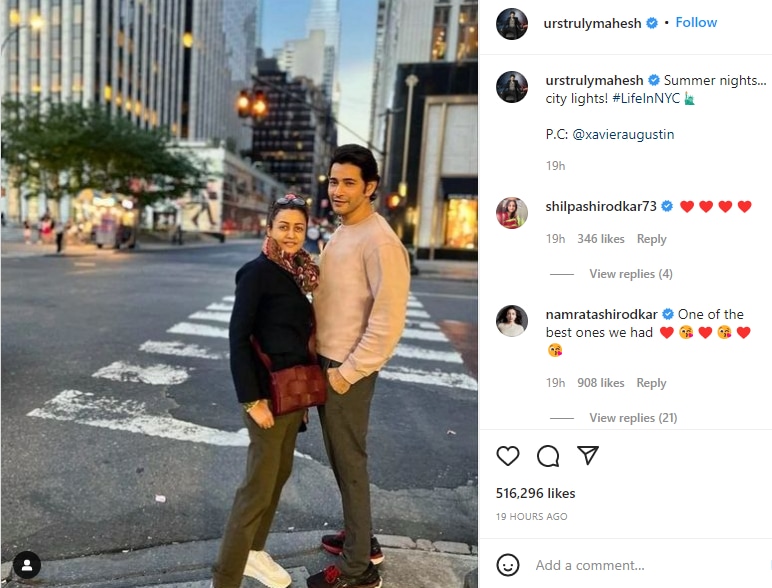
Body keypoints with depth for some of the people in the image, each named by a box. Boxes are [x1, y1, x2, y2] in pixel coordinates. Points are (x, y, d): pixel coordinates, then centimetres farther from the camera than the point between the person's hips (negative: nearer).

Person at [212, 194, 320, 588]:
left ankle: (254, 551, 39)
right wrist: (251, 399, -20)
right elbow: (238, 337, -17)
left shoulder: (297, 272, 7)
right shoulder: (258, 271, -15)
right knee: (259, 486, 2)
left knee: (280, 474, 19)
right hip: (269, 393, -8)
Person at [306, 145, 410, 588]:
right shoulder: (341, 233, 11)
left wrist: (347, 372, -18)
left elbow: (388, 321, -22)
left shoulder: (380, 242, -19)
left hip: (349, 370, -9)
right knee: (341, 457, 21)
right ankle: (361, 538, 41)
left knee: (349, 461, 5)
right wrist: (326, 361, 7)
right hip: (327, 362, 9)